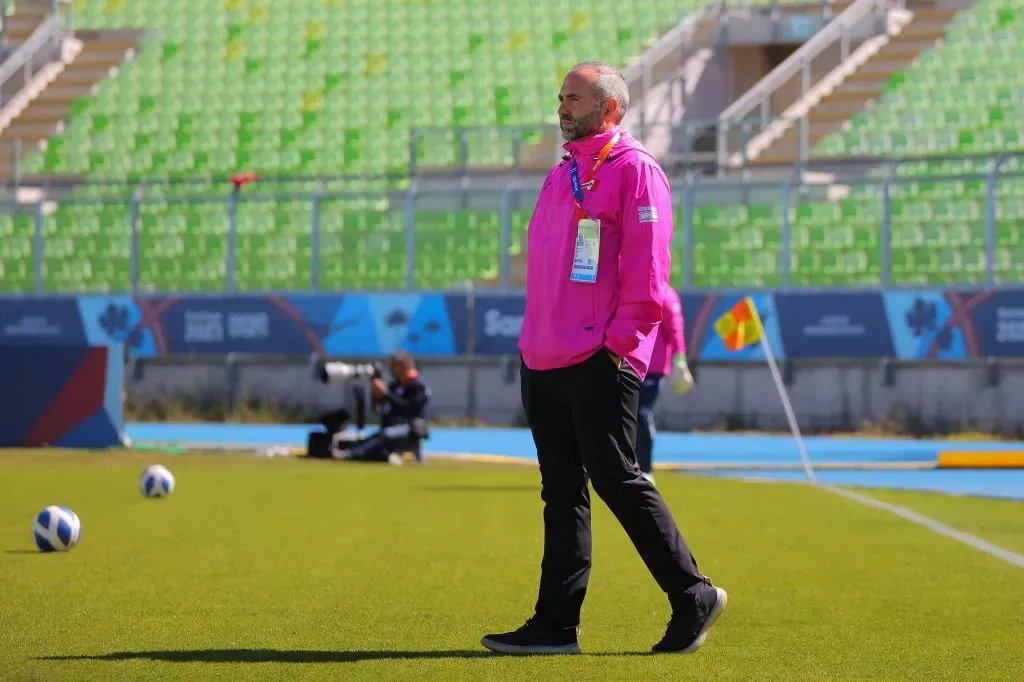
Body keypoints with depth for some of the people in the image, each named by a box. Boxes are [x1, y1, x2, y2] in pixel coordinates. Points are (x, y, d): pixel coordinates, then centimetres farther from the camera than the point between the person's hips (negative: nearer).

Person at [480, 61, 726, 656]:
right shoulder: (565, 172, 19)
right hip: (545, 361, 9)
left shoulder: (634, 170, -7)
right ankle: (556, 626, 8)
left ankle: (693, 598, 6)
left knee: (617, 480, -7)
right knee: (561, 490, 7)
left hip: (599, 362, -9)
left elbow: (646, 271, -14)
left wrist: (618, 341, -18)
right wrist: (535, 339, 16)